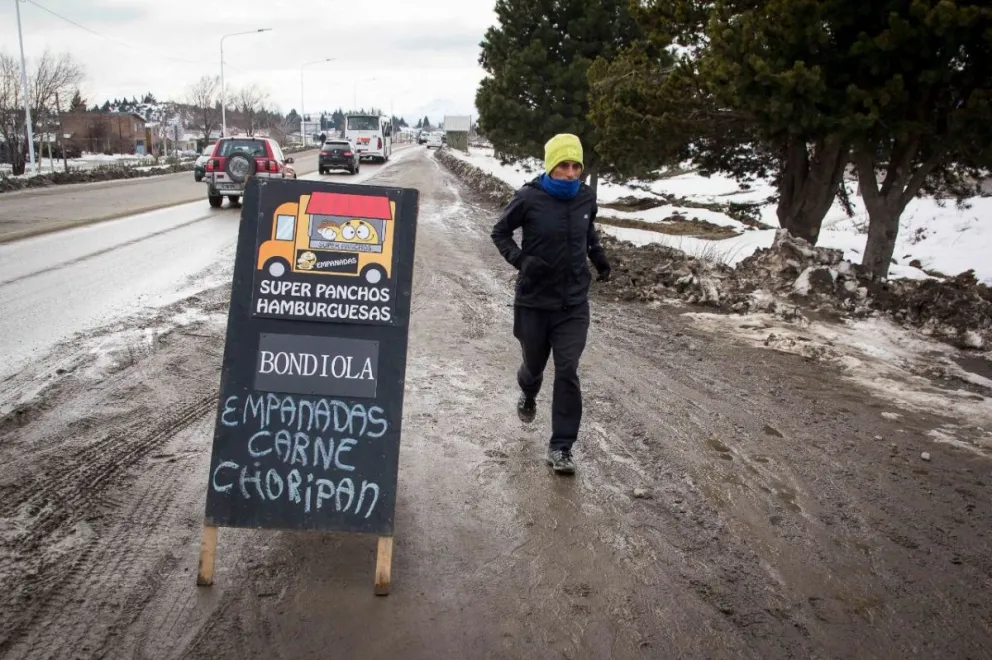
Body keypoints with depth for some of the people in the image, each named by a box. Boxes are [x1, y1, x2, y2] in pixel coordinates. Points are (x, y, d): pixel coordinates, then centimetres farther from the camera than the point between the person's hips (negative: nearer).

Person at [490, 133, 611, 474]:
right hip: (534, 302, -1)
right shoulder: (529, 198, -14)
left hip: (574, 303, 2)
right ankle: (528, 394, 55)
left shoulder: (586, 197, -2)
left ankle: (561, 447, 5)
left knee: (568, 372, -5)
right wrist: (521, 259, -18)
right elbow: (500, 232, -2)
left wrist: (598, 255, 5)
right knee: (534, 365, 17)